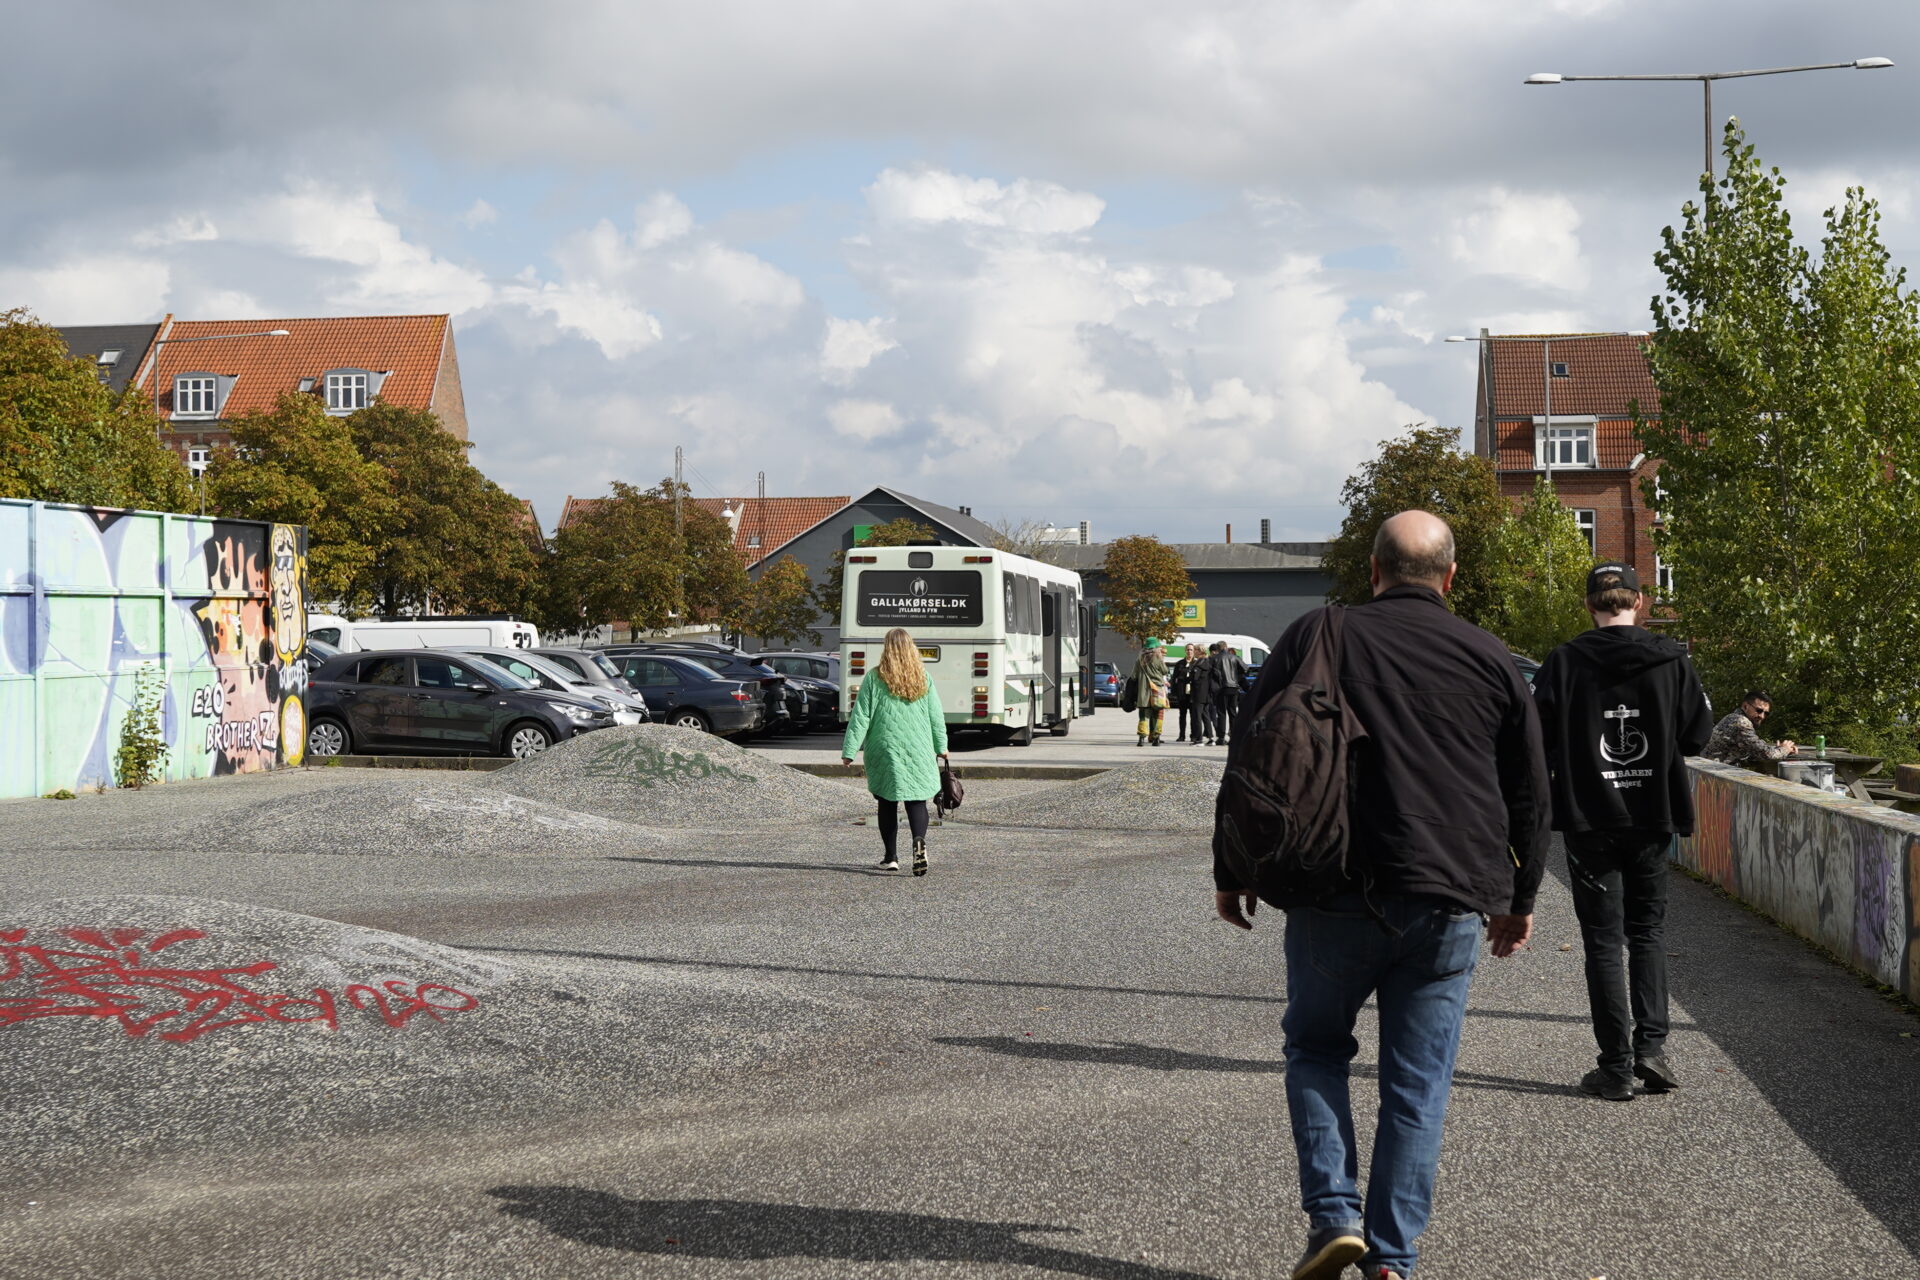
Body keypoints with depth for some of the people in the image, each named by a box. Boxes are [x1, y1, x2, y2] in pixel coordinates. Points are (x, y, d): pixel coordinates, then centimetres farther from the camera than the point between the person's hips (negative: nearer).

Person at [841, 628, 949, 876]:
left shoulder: (875, 678, -5)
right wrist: (941, 747, 19)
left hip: (885, 749, -1)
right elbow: (936, 716, 7)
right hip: (919, 750, 1)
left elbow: (860, 717, -6)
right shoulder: (923, 678, 1)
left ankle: (891, 857, 13)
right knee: (916, 799, 4)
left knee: (888, 802, 10)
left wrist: (849, 751, -2)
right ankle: (919, 840, -23)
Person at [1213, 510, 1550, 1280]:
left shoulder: (1315, 639, 2)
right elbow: (1530, 792, 13)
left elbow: (1251, 761, 2)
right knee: (1419, 1081, 7)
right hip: (1451, 901, 2)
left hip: (1336, 895, -1)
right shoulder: (1491, 660, 8)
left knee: (1315, 1047, 16)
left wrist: (1231, 872, 10)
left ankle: (1332, 1216, 3)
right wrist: (1520, 898, 24)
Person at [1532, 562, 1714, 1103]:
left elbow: (1537, 739, -10)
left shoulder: (1564, 662, -10)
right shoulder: (1671, 659, -4)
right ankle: (1651, 1042, 3)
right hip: (1652, 819, 2)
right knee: (1648, 931, 17)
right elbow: (1699, 733, 0)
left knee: (1602, 941, 5)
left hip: (1589, 820, -2)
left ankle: (1615, 1067, 5)